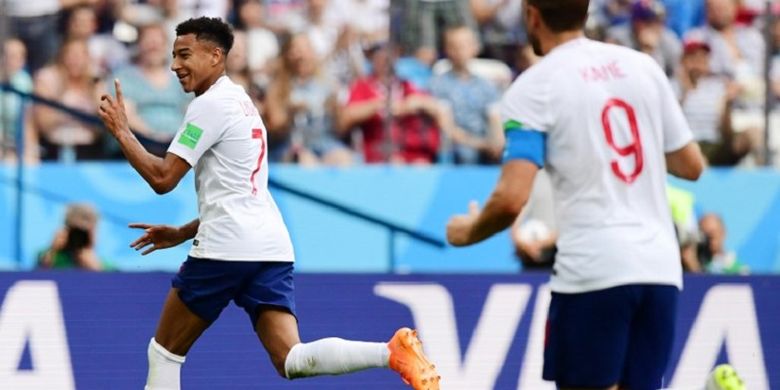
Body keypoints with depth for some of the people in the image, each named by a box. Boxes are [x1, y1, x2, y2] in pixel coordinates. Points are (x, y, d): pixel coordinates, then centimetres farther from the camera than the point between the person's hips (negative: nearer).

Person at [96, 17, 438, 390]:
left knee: (164, 351, 9)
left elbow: (162, 178, -10)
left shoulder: (210, 104, -5)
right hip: (271, 247, 8)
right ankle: (393, 352, -28)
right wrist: (182, 233, 29)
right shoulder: (240, 101, 24)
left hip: (227, 250, -8)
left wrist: (121, 131, 0)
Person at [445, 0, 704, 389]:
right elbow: (691, 165, 16)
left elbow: (512, 198, -13)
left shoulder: (532, 88, -4)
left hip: (593, 269, -5)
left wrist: (468, 232, 6)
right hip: (660, 266, 5)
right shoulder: (643, 66, 11)